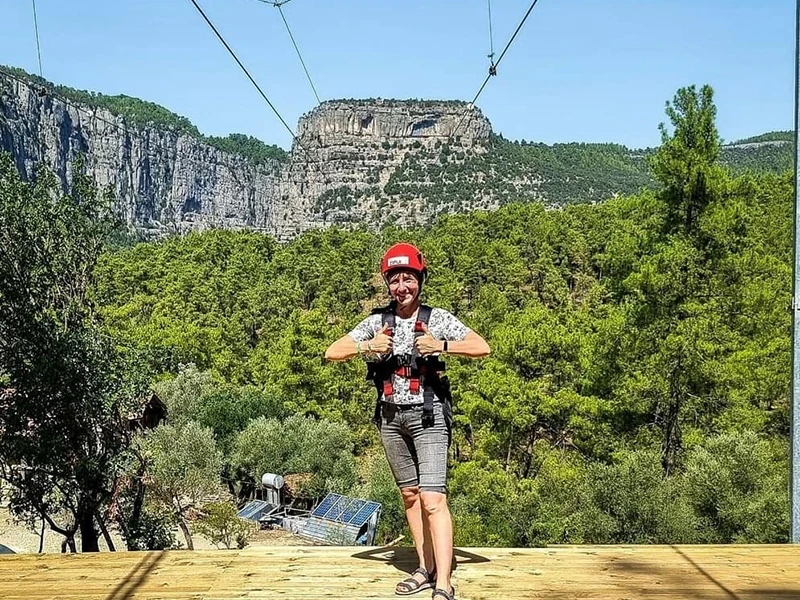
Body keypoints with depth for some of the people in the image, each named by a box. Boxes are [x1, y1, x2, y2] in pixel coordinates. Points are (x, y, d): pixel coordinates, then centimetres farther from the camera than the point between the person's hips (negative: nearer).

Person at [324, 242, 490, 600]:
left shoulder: (437, 319, -4)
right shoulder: (377, 322, 5)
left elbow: (482, 348, -11)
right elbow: (332, 353, 3)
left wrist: (441, 346, -24)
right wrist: (366, 347, -14)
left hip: (428, 416, -5)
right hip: (391, 417, 5)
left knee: (433, 499, -12)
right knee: (409, 494, 13)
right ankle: (426, 569, 25)